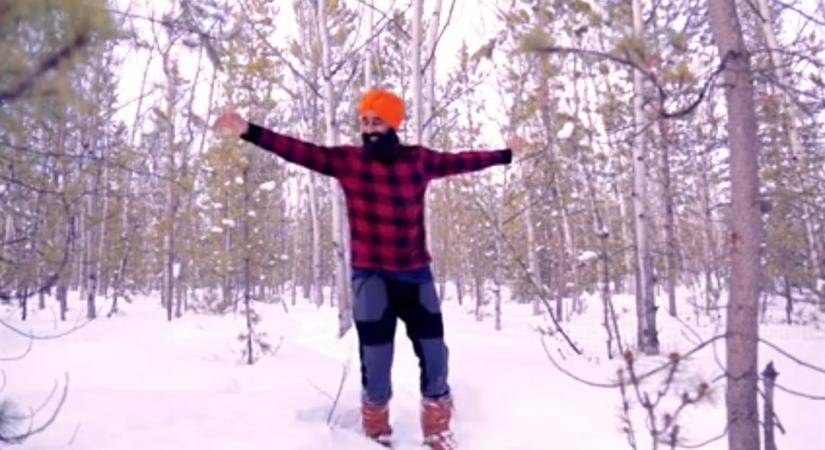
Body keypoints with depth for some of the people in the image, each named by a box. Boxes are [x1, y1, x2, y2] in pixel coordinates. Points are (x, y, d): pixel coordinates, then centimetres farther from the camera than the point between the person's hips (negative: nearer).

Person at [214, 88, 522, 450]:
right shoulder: (347, 160, -2)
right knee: (376, 359, 2)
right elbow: (298, 150, -9)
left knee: (434, 355, 6)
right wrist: (249, 132, -17)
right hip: (371, 275, -2)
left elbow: (460, 161, 16)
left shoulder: (420, 160, 4)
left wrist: (504, 155, 27)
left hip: (416, 274, 3)